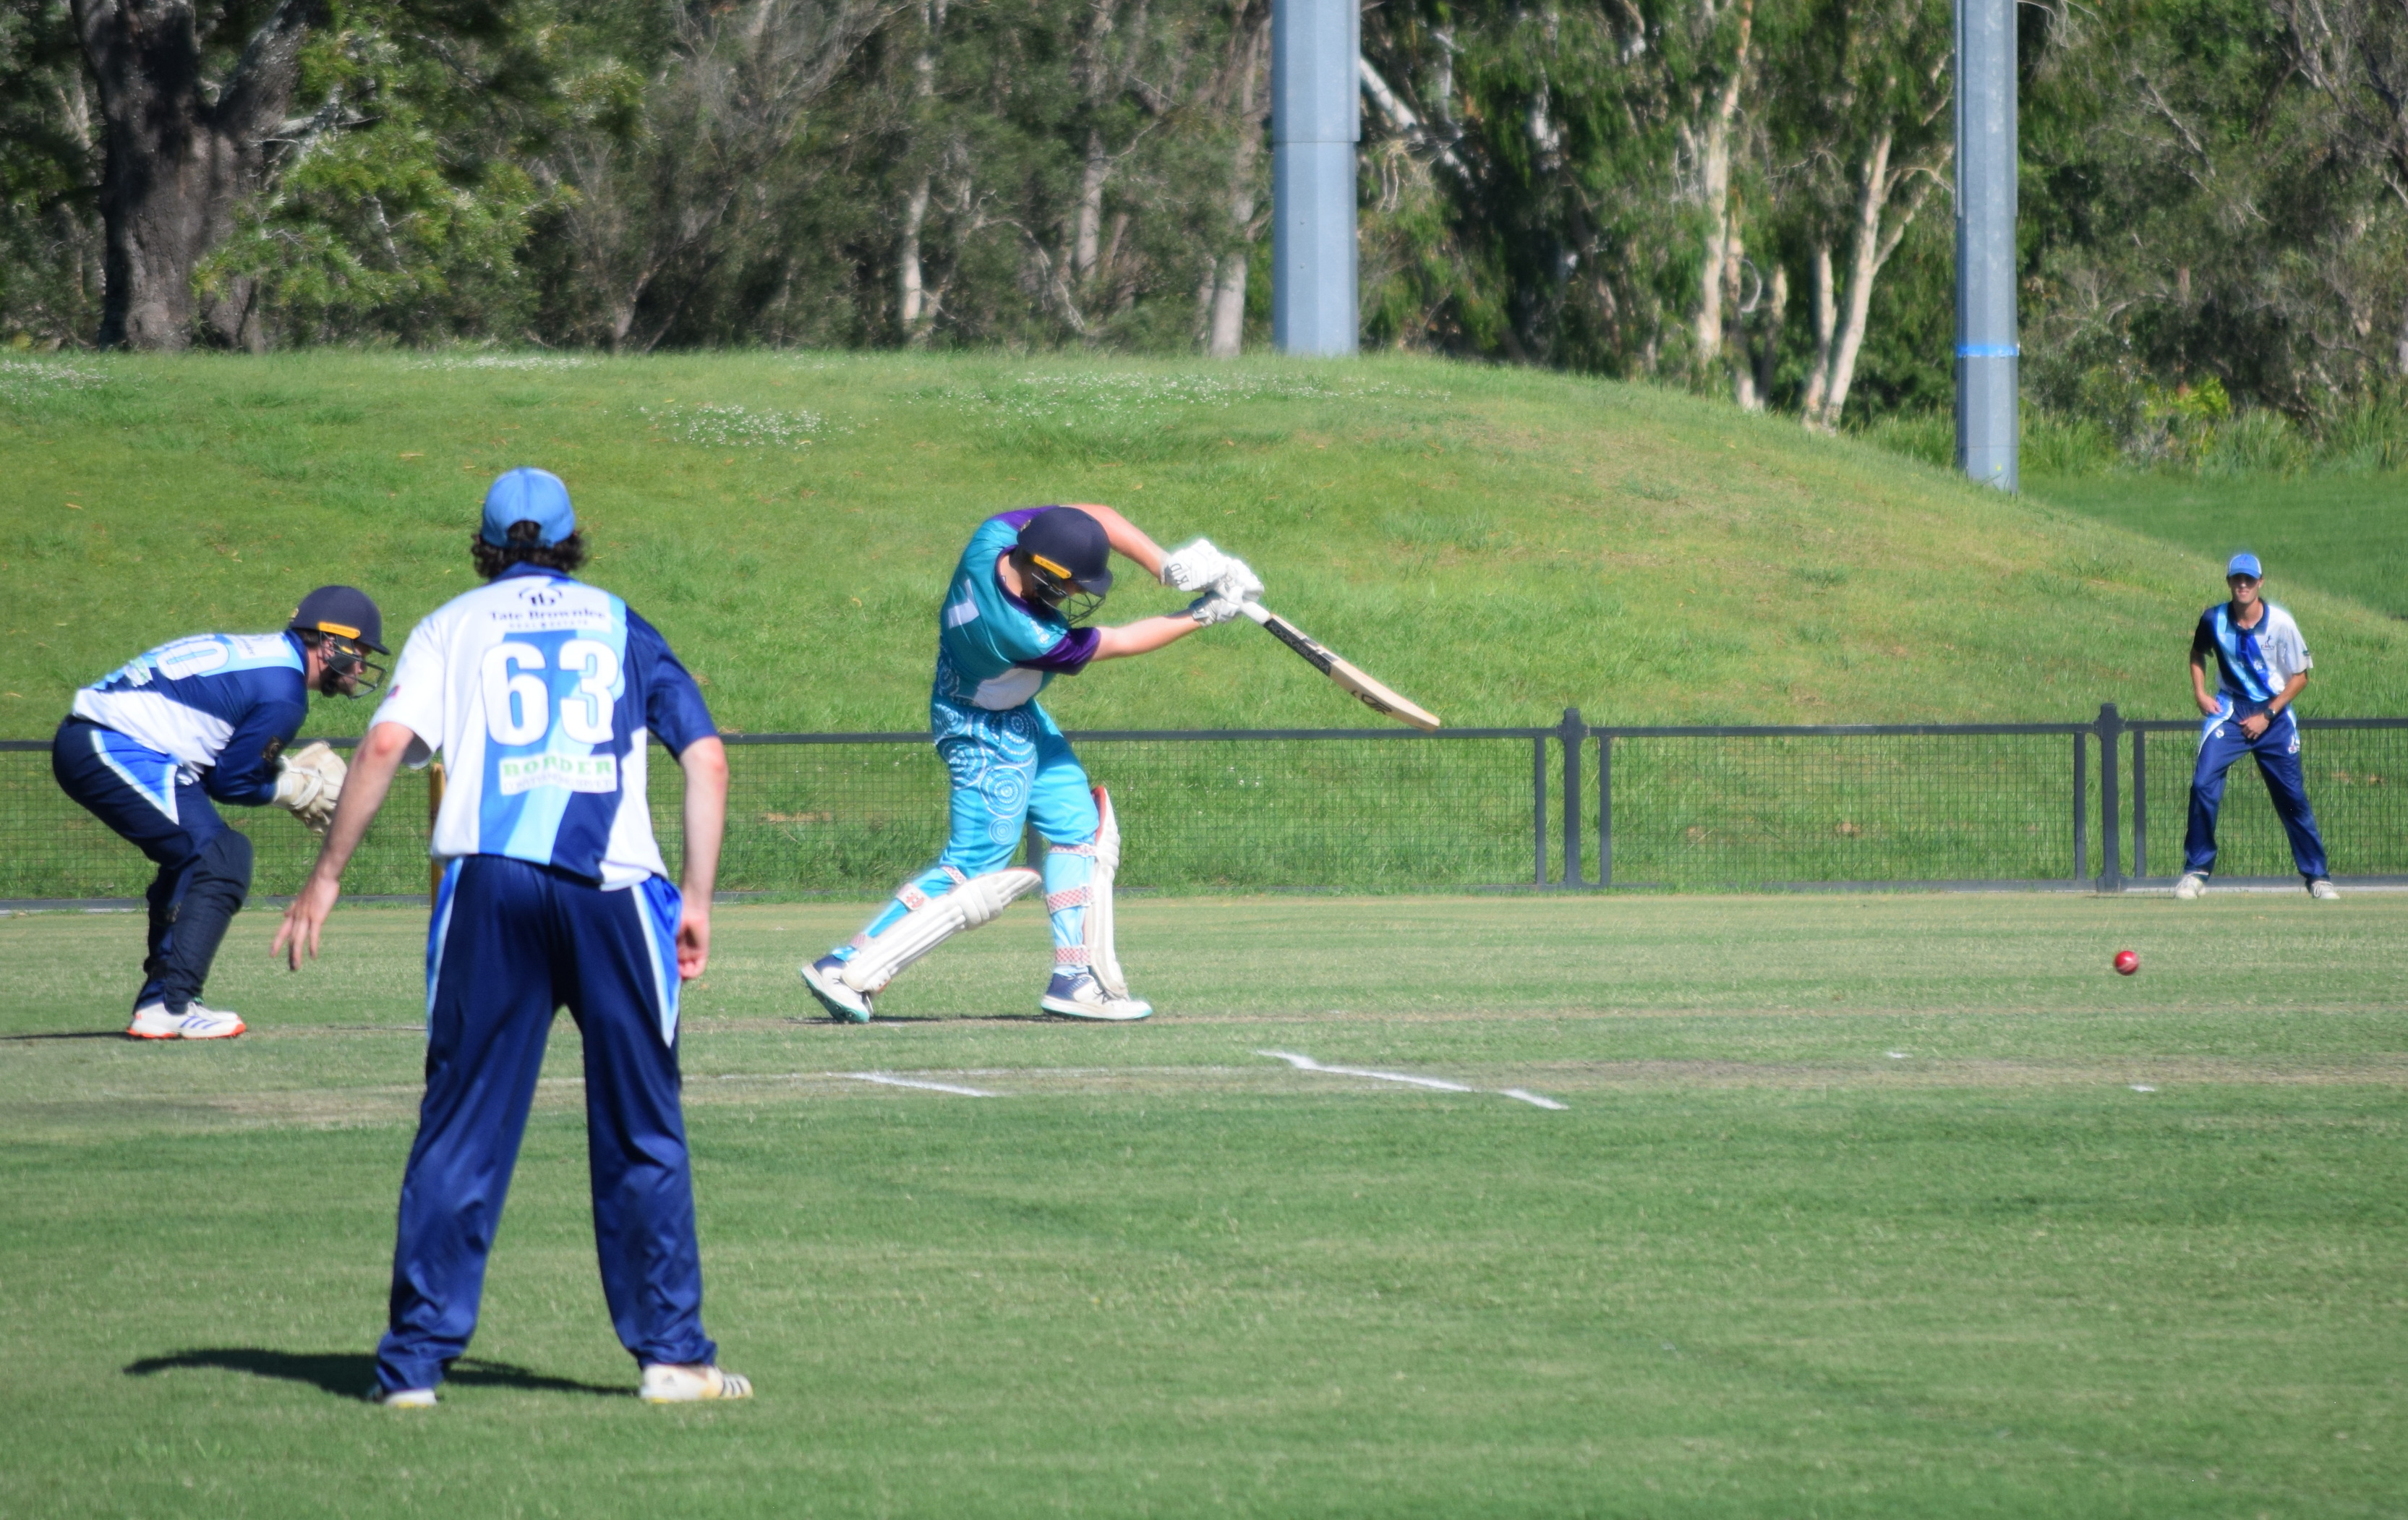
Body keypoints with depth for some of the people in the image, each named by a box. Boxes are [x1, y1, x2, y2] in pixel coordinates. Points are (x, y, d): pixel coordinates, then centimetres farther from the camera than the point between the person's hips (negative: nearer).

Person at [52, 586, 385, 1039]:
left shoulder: (266, 651, 19)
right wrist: (292, 788, 9)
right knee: (220, 862, -10)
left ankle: (158, 1002, 20)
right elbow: (230, 781, -6)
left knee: (193, 861, 20)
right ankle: (170, 1007, -13)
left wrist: (283, 768, 13)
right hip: (118, 751, -10)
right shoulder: (284, 693, -11)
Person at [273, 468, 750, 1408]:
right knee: (641, 1128, 8)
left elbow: (389, 741, -1)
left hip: (489, 881, 0)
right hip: (614, 882, 0)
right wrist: (698, 899, 10)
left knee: (462, 1125, 3)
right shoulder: (622, 626, 19)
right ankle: (671, 1353, 7)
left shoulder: (453, 625, 15)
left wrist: (327, 875, 2)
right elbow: (706, 757, 8)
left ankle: (416, 1357, 1)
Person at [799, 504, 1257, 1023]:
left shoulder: (994, 537, -22)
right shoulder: (1030, 638, -37)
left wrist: (1167, 565, -23)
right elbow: (1122, 644, -21)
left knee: (1079, 825, 13)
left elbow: (1098, 518, -13)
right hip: (989, 734, -9)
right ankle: (849, 970, -6)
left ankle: (1076, 979, 16)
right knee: (976, 871, -7)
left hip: (1018, 715, 9)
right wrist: (1202, 616, -11)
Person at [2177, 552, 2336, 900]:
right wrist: (2199, 692, -1)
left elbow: (2300, 675, -5)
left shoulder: (2280, 623, -13)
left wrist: (2267, 715, -11)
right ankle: (2196, 871, -4)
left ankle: (2315, 875, 12)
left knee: (2292, 795, -1)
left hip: (2274, 713, -1)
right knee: (2204, 783, -15)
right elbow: (2198, 653, 15)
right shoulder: (2214, 620, -7)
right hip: (2229, 710, 1)